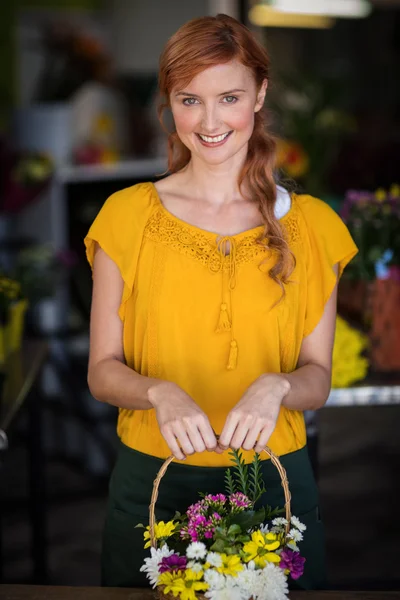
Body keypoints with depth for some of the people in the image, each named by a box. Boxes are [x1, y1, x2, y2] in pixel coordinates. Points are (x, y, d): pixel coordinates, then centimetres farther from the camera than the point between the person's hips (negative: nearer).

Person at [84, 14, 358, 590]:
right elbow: (103, 370, -1)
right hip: (152, 479, 0)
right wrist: (160, 393, -21)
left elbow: (317, 377, 1)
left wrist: (276, 387, -20)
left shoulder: (310, 225, -1)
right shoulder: (128, 215, -2)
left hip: (275, 480, 0)